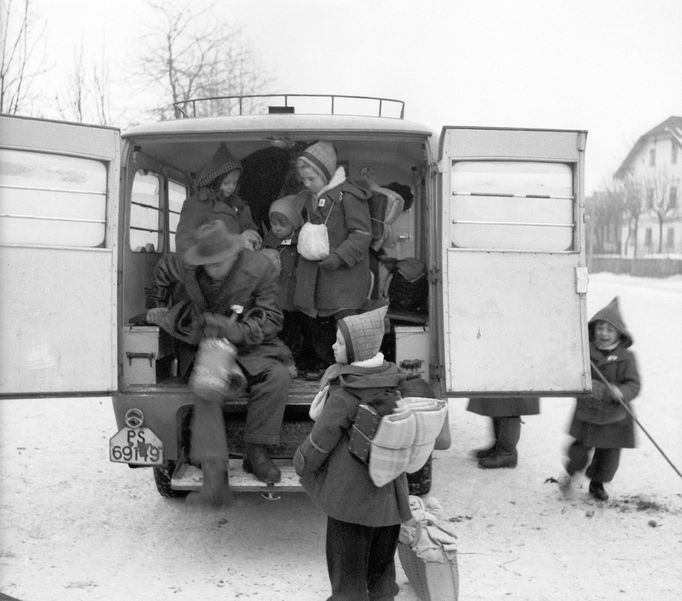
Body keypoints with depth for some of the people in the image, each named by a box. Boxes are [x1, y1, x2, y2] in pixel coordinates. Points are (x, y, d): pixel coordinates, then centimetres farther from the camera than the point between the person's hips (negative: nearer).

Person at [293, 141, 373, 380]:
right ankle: (322, 360, 27)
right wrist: (304, 242, 9)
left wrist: (339, 256, -23)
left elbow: (362, 234, -15)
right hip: (314, 269, 7)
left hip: (344, 271, -7)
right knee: (316, 318, 12)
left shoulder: (348, 196, -13)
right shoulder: (307, 198, 11)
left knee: (345, 318, -7)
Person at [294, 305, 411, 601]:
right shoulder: (390, 382, -5)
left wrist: (302, 462, 3)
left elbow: (321, 440, -15)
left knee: (347, 557, 12)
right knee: (381, 557, 23)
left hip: (351, 492, -6)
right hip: (389, 489, 7)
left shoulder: (342, 396, -24)